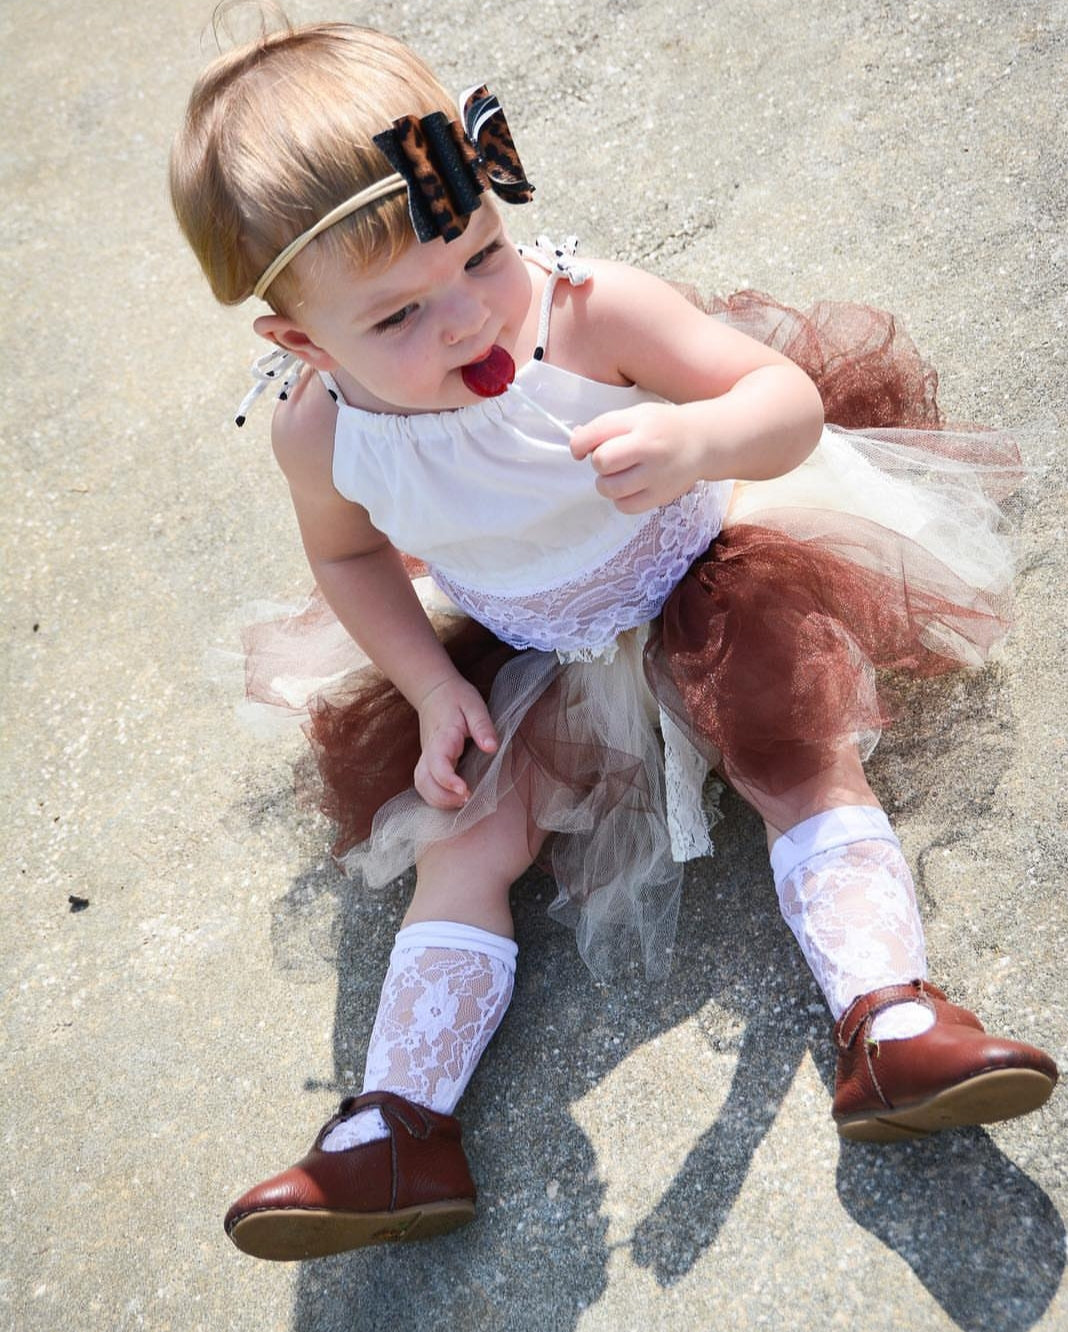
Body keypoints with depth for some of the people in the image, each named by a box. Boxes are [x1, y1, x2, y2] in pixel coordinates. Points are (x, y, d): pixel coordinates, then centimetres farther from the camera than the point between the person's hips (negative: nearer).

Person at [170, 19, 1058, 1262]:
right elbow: (347, 555, 3)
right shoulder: (318, 431, -19)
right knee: (466, 839, -5)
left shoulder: (592, 312, -31)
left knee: (813, 754, -16)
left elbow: (793, 401, -28)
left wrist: (699, 439, -51)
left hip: (696, 587, -1)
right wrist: (430, 684, -7)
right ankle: (399, 1126, 0)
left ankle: (886, 1019, -12)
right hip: (519, 659, 2)